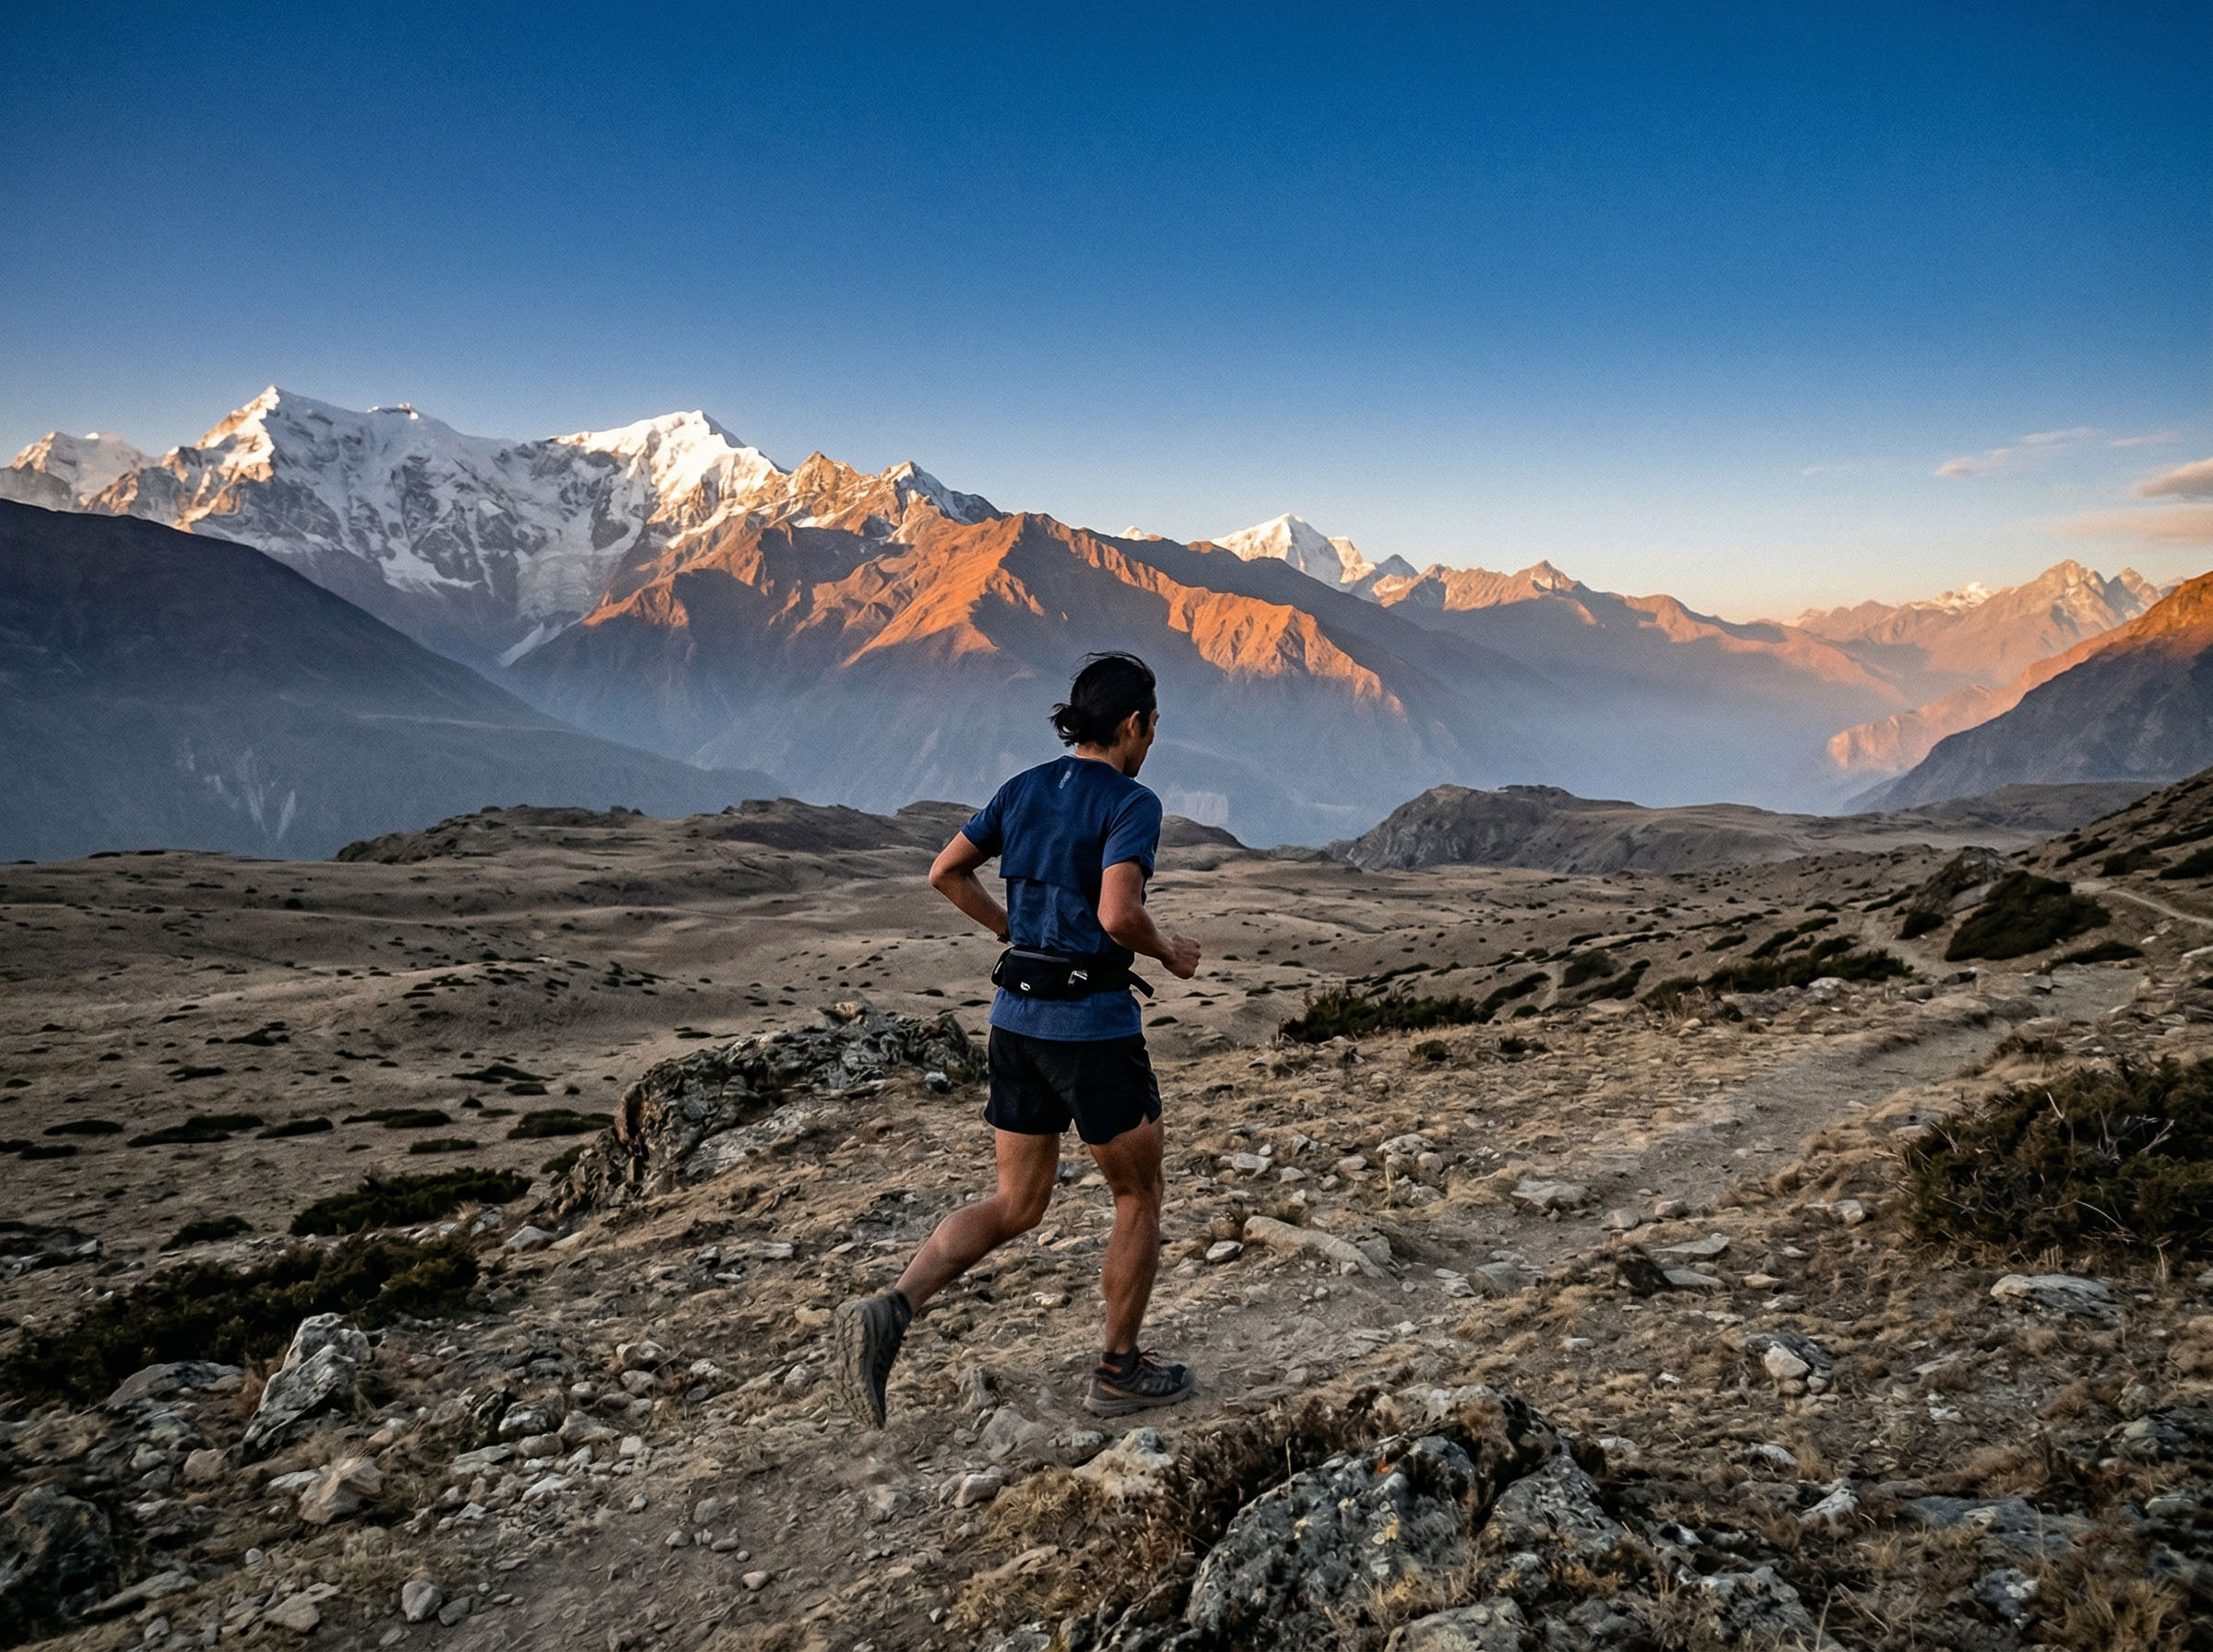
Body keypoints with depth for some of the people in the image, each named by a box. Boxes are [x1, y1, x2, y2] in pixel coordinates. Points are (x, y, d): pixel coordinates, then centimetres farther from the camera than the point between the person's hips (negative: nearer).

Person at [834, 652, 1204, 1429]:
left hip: (1017, 1015, 7)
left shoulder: (1024, 789, 8)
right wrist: (1170, 954, -6)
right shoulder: (1132, 804, -13)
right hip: (1094, 1024, -6)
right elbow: (1117, 914, -26)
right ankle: (1119, 1370, 27)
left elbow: (945, 872, 14)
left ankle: (889, 1311, -5)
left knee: (1017, 1207, 15)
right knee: (1139, 1196, 15)